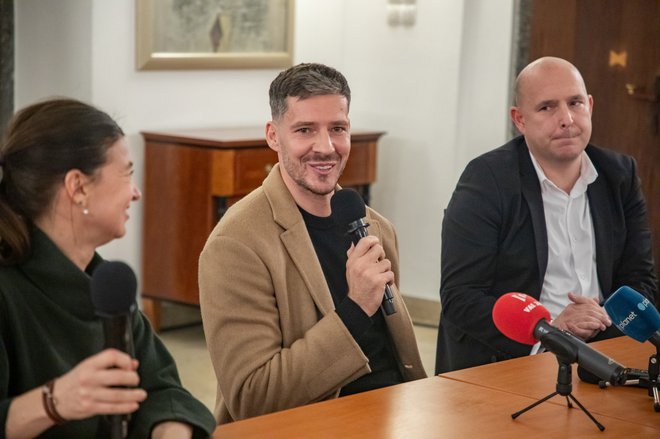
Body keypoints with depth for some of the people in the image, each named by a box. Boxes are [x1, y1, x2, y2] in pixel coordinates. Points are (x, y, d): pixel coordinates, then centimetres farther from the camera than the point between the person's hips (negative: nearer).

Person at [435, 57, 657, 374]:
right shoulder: (485, 180, -6)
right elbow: (459, 298, -11)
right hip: (500, 362, -4)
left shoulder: (620, 175, 9)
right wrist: (549, 327, -22)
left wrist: (606, 317, -10)